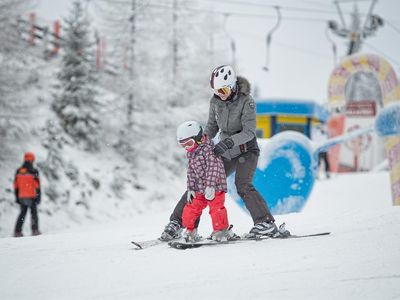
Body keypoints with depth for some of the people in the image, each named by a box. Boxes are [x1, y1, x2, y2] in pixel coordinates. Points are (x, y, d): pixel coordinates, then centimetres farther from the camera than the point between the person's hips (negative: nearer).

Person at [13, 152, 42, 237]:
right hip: (31, 197, -4)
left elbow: (15, 185, 7)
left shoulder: (18, 171, 3)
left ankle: (17, 231, 6)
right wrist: (38, 197, -4)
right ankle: (35, 230, 2)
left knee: (22, 213, 13)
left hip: (21, 197, 4)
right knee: (34, 213, 7)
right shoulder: (33, 171, -11)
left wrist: (17, 197, 15)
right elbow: (37, 185, -11)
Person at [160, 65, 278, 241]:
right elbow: (212, 126, 11)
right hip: (226, 153, 5)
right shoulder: (215, 101, -2)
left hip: (246, 150, -5)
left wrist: (228, 142, -37)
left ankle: (266, 223, -22)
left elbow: (249, 132, -24)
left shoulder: (246, 101, -18)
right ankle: (177, 223, 5)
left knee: (242, 185, -27)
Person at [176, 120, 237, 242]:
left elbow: (213, 168, -22)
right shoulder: (190, 154, 10)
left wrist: (210, 186, -28)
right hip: (200, 189, 8)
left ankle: (222, 231, 0)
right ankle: (190, 231, 22)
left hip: (215, 187, -8)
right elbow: (191, 172, 15)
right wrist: (190, 189, 8)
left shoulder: (208, 149, -16)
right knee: (190, 208, 8)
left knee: (216, 208, -12)